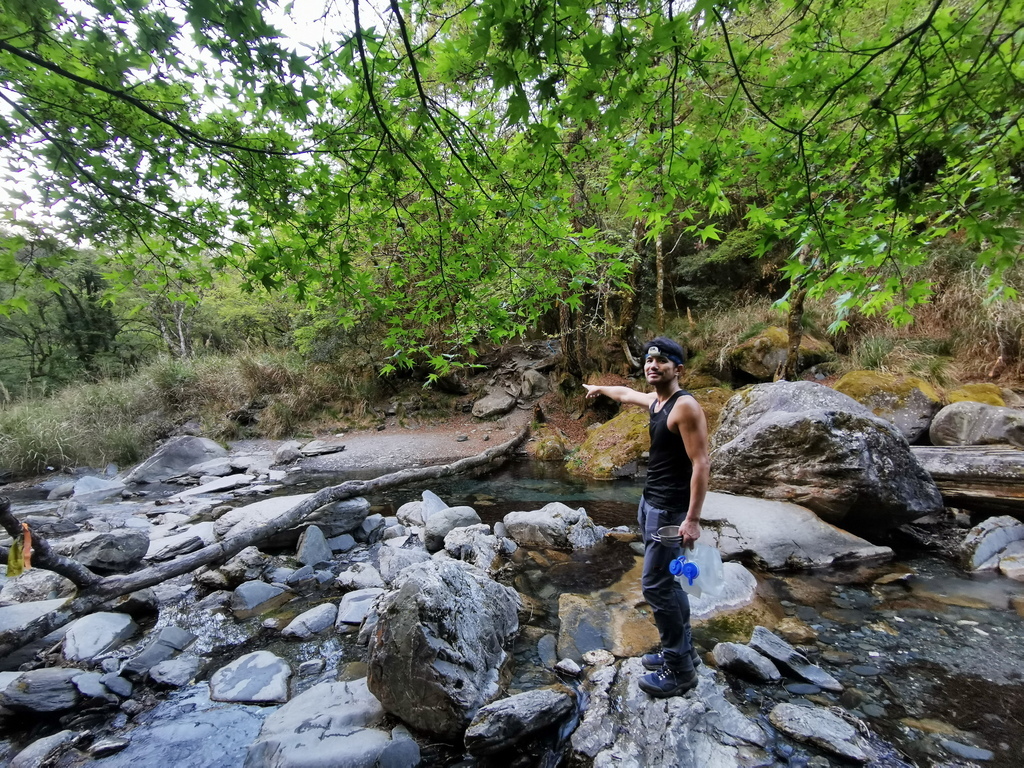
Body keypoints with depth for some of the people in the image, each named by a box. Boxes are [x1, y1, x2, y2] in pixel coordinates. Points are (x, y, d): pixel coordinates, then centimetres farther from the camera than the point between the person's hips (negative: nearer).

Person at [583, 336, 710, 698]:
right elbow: (627, 394, 31)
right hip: (651, 504, 9)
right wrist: (600, 389, 48)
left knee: (656, 586, -4)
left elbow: (700, 463, -21)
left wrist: (693, 519, -25)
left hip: (670, 511, -9)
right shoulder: (655, 400, 8)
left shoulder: (685, 406, -18)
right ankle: (683, 651, 33)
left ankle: (679, 671, 11)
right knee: (666, 582, 17)